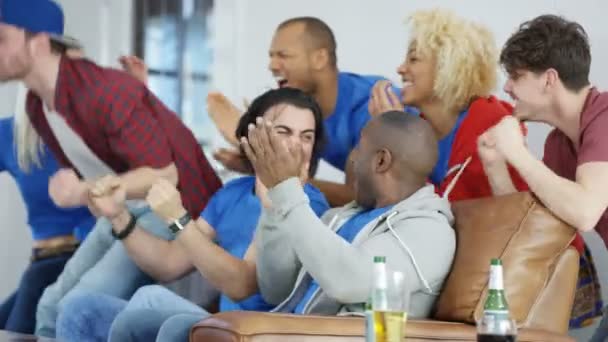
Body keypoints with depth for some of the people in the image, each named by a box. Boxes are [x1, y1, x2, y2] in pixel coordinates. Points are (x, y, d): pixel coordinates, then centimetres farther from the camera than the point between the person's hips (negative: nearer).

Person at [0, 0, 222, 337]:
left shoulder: (106, 91, -28)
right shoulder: (36, 105, 1)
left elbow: (164, 174, -28)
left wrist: (85, 194, -39)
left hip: (174, 207, -9)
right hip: (119, 210, 9)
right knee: (52, 306, 2)